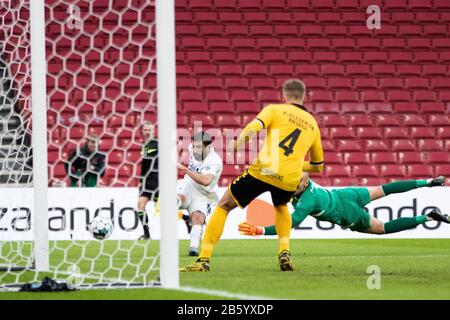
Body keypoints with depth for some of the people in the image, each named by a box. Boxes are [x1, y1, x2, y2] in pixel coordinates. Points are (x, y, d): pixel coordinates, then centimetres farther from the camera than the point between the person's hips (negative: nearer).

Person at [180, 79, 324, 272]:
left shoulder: (275, 110, 12)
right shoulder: (312, 124, 23)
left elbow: (253, 126, -10)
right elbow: (317, 166, 34)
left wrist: (240, 142, -11)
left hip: (263, 170, -3)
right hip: (290, 179, 3)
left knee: (224, 206, 15)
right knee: (281, 207, 38)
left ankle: (204, 260, 4)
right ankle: (284, 253, 17)